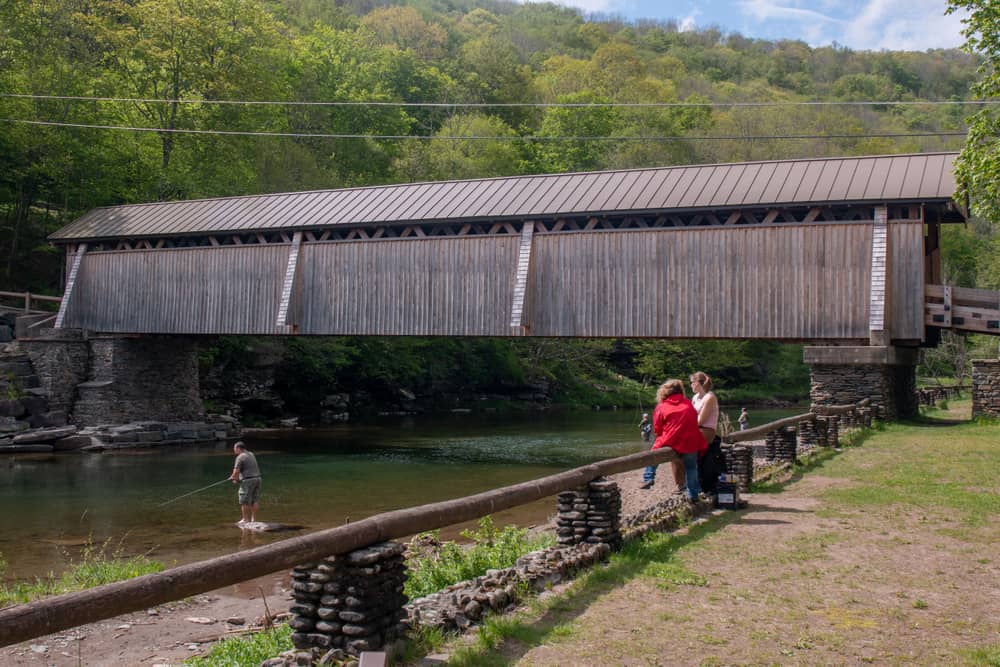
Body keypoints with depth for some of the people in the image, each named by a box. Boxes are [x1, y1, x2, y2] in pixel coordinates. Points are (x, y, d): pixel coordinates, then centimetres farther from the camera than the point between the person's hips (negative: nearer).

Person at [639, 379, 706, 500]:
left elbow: (657, 430, 7)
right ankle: (693, 494, 22)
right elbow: (695, 422, 15)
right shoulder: (688, 404, 9)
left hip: (670, 444, -2)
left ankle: (648, 478, 13)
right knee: (691, 467, 18)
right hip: (691, 444, 2)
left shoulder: (661, 407, 3)